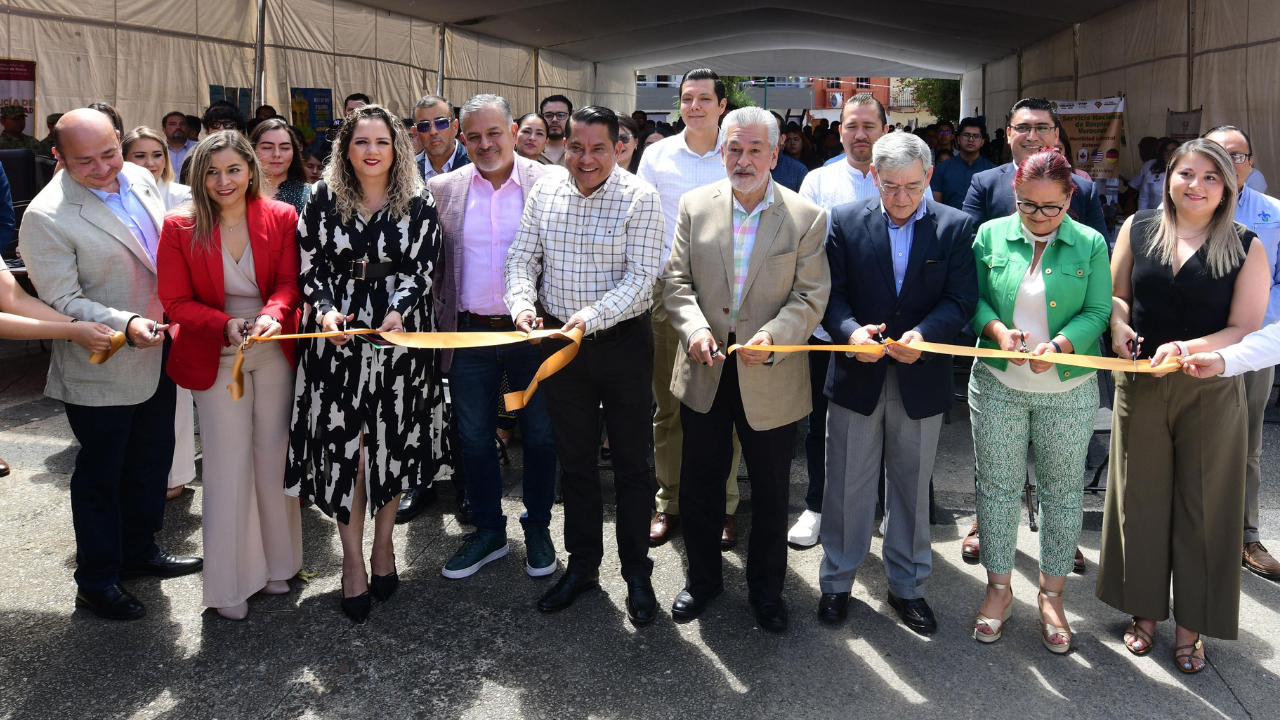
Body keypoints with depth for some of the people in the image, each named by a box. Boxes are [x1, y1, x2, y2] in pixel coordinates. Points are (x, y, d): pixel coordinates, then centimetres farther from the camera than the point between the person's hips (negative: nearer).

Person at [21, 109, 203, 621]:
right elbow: (61, 302, -21)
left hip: (157, 354, 7)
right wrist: (125, 325, -34)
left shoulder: (139, 178, -1)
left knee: (152, 459, 21)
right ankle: (96, 582, 28)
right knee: (101, 474, 9)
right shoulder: (47, 217, -22)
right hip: (103, 371, -7)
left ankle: (139, 550, 43)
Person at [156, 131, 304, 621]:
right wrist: (226, 325, -23)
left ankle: (275, 562, 29)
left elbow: (289, 283, -5)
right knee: (228, 465, 4)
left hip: (274, 353, 1)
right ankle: (230, 581, 17)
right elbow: (176, 302, -6)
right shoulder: (180, 228, -8)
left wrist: (273, 315, -26)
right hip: (216, 358, -1)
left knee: (274, 456, 11)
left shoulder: (282, 218, -5)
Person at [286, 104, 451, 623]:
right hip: (338, 333, 0)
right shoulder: (323, 199, 4)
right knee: (343, 444, 0)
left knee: (392, 441, 8)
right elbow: (309, 265, 4)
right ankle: (352, 561, 13)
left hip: (400, 333, 0)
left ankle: (383, 546, 26)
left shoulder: (419, 204, 2)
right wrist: (324, 310, -14)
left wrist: (398, 312, -20)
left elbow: (423, 269, -2)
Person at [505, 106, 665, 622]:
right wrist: (522, 303, -16)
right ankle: (582, 565, 31)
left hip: (623, 342, -4)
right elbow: (523, 257, 5)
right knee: (574, 460, 15)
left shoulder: (640, 199, -11)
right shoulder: (544, 192, 3)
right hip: (558, 342, 4)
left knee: (631, 463, 7)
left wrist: (590, 317, -30)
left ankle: (637, 574, 23)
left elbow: (640, 278, -16)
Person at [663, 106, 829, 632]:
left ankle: (766, 589, 33)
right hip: (705, 372, 2)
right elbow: (677, 280, 0)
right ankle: (702, 579, 37)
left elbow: (811, 297, -8)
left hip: (771, 380, -2)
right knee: (699, 485, 15)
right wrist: (694, 328, -18)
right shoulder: (695, 206, 2)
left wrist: (772, 337, -25)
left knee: (770, 493, 12)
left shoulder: (807, 218, -5)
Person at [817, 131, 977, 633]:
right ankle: (837, 581, 27)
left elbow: (961, 300, -6)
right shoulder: (845, 221, -1)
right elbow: (830, 292, -4)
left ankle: (907, 585, 31)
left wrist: (924, 334, -25)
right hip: (857, 375, 0)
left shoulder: (956, 227, -1)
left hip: (922, 380, 1)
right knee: (847, 484, 10)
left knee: (913, 486, 14)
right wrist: (851, 330, -24)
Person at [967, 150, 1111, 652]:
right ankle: (999, 587, 23)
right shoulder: (991, 235, 1)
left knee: (1062, 490, 8)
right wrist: (997, 329, -18)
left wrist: (1060, 345, -22)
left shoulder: (1090, 244, -1)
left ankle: (1052, 593, 24)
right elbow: (974, 298, 2)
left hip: (1068, 389, 0)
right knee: (998, 485, 7)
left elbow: (1097, 311, -4)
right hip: (998, 384, 1)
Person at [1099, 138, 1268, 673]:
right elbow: (1114, 294, 11)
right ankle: (1145, 611, 28)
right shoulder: (1138, 230, 3)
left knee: (1203, 506, 7)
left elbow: (1246, 330, -7)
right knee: (1140, 498, 11)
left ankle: (1191, 626, 22)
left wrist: (1189, 348, -24)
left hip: (1212, 392, -2)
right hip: (1140, 385, 2)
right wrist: (1118, 325, -11)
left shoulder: (1246, 248, -3)